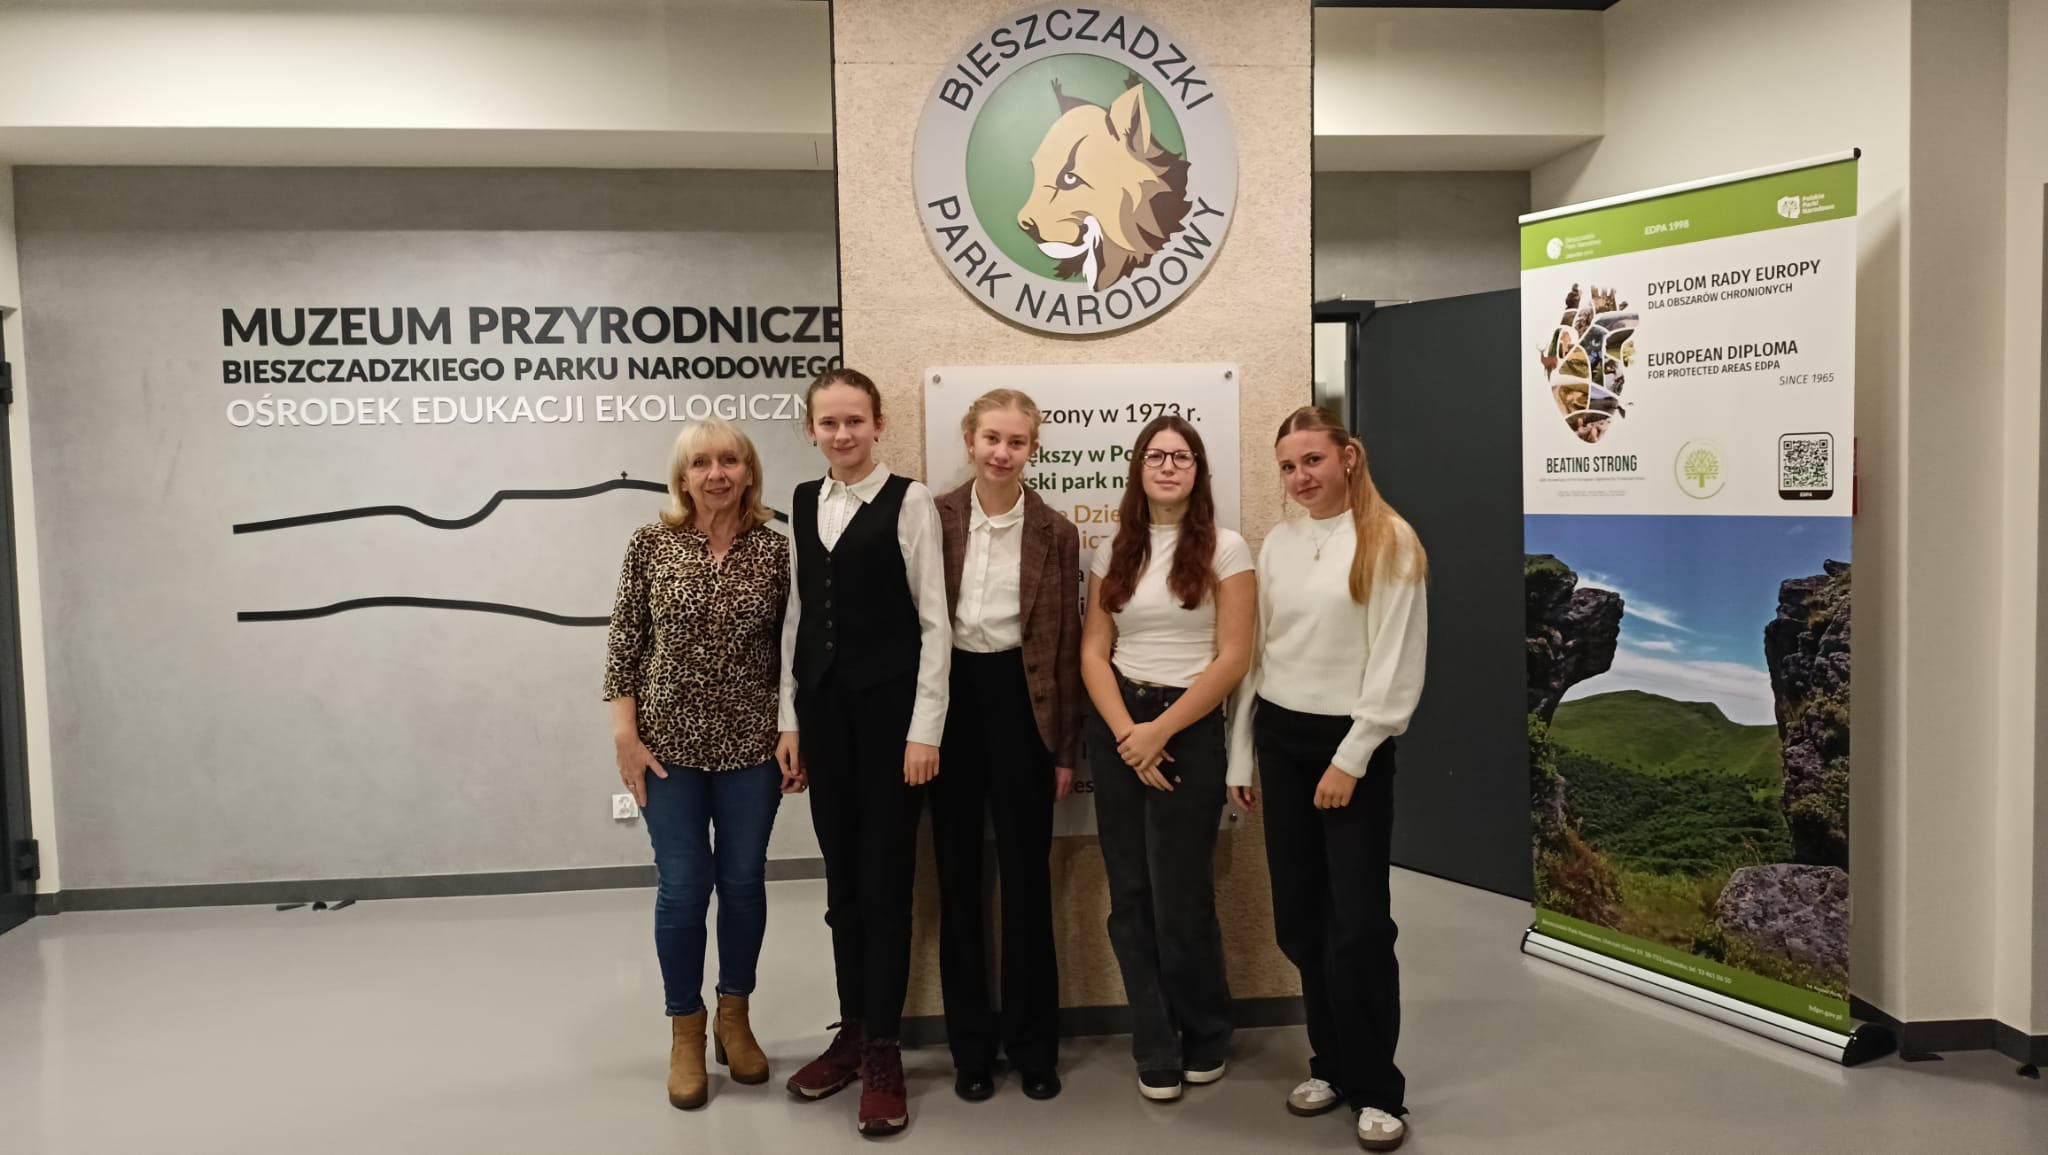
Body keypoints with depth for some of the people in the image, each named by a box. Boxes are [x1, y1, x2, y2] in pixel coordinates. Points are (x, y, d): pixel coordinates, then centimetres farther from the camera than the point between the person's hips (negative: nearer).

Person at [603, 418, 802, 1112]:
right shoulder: (650, 545, -3)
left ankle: (734, 1018, 31)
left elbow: (791, 650, 3)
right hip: (670, 743, -1)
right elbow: (623, 644, -1)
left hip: (753, 745, 1)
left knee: (744, 882, 11)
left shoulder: (775, 549, -1)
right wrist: (625, 734, -6)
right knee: (683, 888, 5)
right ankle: (686, 1032, 24)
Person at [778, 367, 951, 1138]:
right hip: (823, 706, 5)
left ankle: (883, 1049, 13)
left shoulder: (909, 501, -6)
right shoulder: (803, 503, 10)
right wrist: (789, 718, 9)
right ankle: (853, 1030, 26)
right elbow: (797, 615, 12)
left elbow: (934, 621, -8)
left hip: (889, 705, -5)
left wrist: (925, 730, -12)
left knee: (885, 878, 1)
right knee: (841, 878, 12)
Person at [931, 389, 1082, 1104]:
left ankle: (1034, 1042, 22)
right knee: (958, 875, 10)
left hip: (1019, 703, -1)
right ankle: (971, 1044, 23)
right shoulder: (935, 519, 0)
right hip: (950, 697, 1)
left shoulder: (1056, 533, -1)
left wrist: (1067, 749, -1)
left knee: (1026, 876, 7)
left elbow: (1066, 645, 1)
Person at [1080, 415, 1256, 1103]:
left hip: (1189, 728, -4)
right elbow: (1093, 653, 4)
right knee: (1131, 899, 7)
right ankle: (1157, 1050, 22)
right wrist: (1126, 732, -11)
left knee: (1180, 898, 0)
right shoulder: (1115, 552, 9)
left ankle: (1207, 1035, 25)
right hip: (1116, 729, 4)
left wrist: (1160, 731, -14)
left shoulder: (1225, 549, -2)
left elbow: (1232, 659, -8)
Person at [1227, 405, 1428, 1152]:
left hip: (1352, 741, -5)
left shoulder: (1390, 542, -7)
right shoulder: (1277, 544, 8)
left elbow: (1398, 667, -10)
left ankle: (1377, 1090, 12)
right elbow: (1256, 652, 12)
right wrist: (1241, 754, 10)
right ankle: (1332, 1064, 26)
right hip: (1280, 737, 5)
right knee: (1299, 918, 10)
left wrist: (1351, 758, -14)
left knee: (1359, 922, -2)